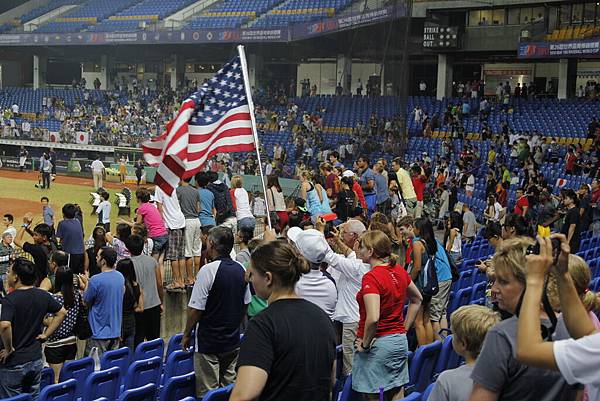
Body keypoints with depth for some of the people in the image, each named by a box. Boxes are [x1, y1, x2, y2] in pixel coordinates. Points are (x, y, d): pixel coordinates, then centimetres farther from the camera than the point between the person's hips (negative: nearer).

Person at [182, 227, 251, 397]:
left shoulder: (208, 270, -17)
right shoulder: (241, 270, 3)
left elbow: (195, 309, -16)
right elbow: (246, 304, 13)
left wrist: (186, 335, -3)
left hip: (209, 343, -6)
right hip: (233, 341, 6)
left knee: (207, 391, 1)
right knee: (230, 387, 15)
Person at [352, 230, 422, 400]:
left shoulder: (371, 277, -20)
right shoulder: (399, 271, 4)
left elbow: (373, 318, -30)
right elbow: (417, 299, 19)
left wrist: (365, 343, -16)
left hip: (377, 344, -7)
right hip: (400, 341, 7)